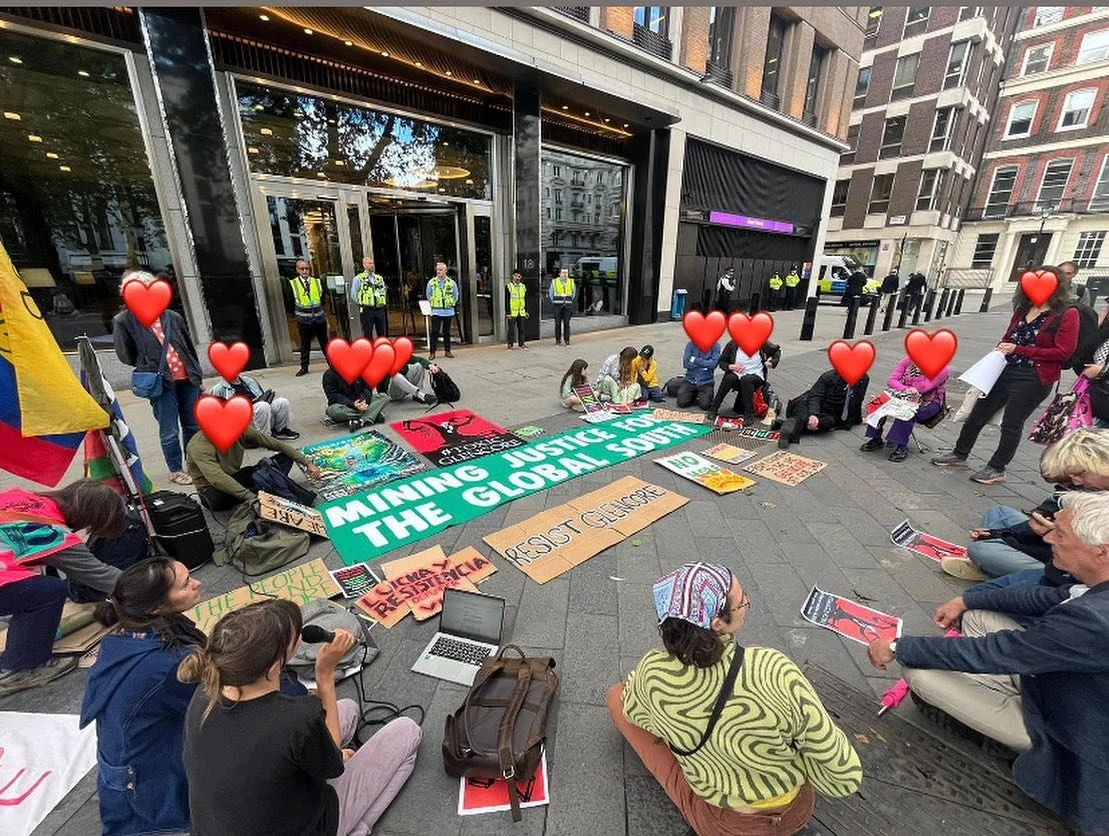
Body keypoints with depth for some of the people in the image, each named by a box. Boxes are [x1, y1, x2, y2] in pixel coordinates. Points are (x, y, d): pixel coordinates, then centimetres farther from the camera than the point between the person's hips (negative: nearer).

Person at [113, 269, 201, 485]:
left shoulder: (173, 317, 7)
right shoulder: (125, 321, -2)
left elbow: (190, 348, 12)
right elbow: (125, 355, 4)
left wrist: (196, 375, 11)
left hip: (187, 379, 3)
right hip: (160, 383, -3)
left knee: (194, 425, 11)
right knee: (169, 431, 3)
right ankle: (175, 470, 18)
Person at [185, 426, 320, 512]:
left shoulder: (241, 431, -11)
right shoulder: (198, 446, -27)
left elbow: (277, 445, -4)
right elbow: (217, 479, -41)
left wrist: (307, 463, -6)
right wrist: (252, 498, -47)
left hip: (236, 478, 6)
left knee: (285, 458, -8)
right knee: (219, 499, -43)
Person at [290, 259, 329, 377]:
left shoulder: (317, 282, 5)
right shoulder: (292, 283, -3)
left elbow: (323, 299, 12)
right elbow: (291, 302, 4)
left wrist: (323, 313, 8)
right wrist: (296, 314, 3)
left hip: (319, 319, 2)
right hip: (303, 321, -2)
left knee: (325, 343, 11)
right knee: (305, 345, 6)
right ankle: (304, 367, 15)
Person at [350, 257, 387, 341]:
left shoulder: (379, 278, 12)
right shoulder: (358, 279, -1)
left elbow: (384, 293, 18)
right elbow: (353, 295, -2)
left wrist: (382, 303, 5)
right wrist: (362, 303, -2)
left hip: (380, 310, 4)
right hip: (367, 311, -4)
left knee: (383, 335, 7)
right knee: (368, 335, 0)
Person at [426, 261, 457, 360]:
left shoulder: (452, 282, 2)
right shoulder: (431, 282, 1)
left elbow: (456, 296, 14)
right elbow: (428, 295, 13)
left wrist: (450, 304, 8)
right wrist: (434, 304, 9)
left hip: (448, 311, 1)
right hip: (436, 311, -1)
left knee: (447, 332, 9)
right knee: (435, 332, -5)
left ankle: (447, 351, 18)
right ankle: (433, 352, 0)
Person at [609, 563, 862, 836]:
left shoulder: (653, 675, -28)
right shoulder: (775, 671, -33)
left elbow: (633, 708, -3)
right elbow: (846, 776, -21)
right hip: (795, 814, 1)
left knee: (616, 696, 10)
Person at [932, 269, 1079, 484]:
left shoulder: (1067, 315, -7)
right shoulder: (1023, 310, 11)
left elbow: (1063, 352, -13)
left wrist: (1018, 350, -17)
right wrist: (1001, 350, 3)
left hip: (1033, 380, -6)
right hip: (1004, 372, 6)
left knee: (1011, 424, 2)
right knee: (977, 415, 10)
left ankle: (996, 469, 15)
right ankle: (960, 455, 24)